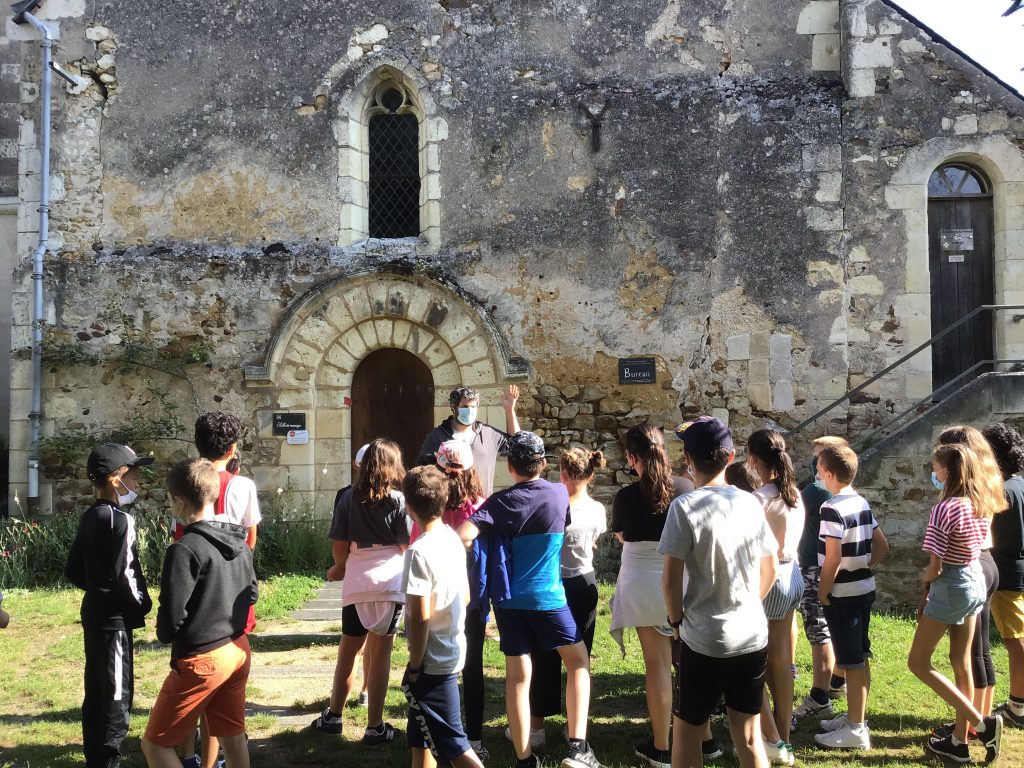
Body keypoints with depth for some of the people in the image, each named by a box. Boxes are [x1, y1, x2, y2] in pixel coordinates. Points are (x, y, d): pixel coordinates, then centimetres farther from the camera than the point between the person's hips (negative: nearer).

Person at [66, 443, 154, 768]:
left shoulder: (89, 517, 9)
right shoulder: (120, 519, -19)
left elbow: (73, 570, 14)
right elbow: (124, 574, -22)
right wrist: (143, 606, -7)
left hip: (93, 613, 9)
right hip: (115, 619, -9)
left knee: (96, 693, 17)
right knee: (118, 696, -2)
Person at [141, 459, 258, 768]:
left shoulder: (185, 549, -20)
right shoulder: (239, 542, 4)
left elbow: (172, 614, -18)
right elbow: (252, 593, 14)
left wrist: (165, 636, 3)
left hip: (201, 659, -8)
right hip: (239, 650, 8)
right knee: (233, 736, 19)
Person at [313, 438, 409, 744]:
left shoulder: (349, 497, 2)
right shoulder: (398, 500, -3)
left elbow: (339, 546, 3)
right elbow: (407, 547, -3)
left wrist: (340, 567, 23)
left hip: (355, 583, 2)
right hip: (390, 583, -2)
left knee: (348, 652, 17)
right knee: (379, 655, 4)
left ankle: (333, 715, 29)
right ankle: (374, 727, 11)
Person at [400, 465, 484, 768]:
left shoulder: (420, 551, -22)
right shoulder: (453, 539, 2)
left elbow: (420, 617, -23)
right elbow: (465, 596, 11)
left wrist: (414, 666, -13)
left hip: (432, 661, -9)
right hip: (452, 649, 9)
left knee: (452, 743, 2)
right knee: (421, 737, 22)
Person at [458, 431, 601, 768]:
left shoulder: (501, 501, -6)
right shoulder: (560, 494, -3)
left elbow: (464, 535, -19)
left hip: (508, 598, 1)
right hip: (547, 596, -1)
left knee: (517, 676, 7)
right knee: (578, 661, 14)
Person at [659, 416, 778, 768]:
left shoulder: (685, 507, -15)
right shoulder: (750, 503, 1)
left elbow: (671, 581, -15)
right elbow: (770, 571, 10)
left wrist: (676, 621, 1)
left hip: (703, 640, -5)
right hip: (753, 636, 5)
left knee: (687, 730, 12)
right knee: (748, 735, 16)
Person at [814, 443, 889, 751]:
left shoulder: (832, 508, -20)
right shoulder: (862, 503, 7)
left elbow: (832, 558, -23)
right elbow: (882, 545, 13)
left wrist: (822, 593, -12)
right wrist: (863, 568, 13)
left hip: (843, 594, -9)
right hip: (864, 589, 9)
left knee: (851, 661, -1)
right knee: (860, 657, 16)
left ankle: (855, 730, 8)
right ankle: (857, 717, 28)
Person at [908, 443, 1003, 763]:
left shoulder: (944, 509, -23)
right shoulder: (981, 506, 2)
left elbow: (935, 567, -22)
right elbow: (977, 546, 9)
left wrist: (925, 582, 1)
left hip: (952, 587, -8)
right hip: (976, 581, 8)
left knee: (918, 662, 4)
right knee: (961, 662, 15)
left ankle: (982, 723, -1)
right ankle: (959, 741, 22)